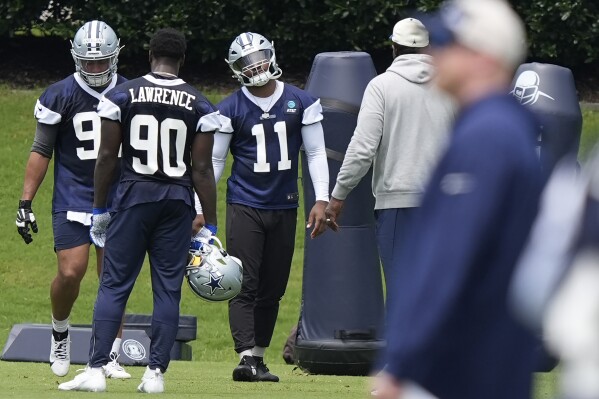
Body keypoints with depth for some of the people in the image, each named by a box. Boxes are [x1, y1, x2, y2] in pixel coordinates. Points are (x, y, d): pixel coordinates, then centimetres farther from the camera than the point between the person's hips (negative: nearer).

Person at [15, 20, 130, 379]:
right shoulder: (60, 97, -2)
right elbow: (42, 152, 2)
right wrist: (25, 202, -4)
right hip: (73, 199, -2)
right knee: (71, 272, -12)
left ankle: (111, 358, 3)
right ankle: (60, 332, 16)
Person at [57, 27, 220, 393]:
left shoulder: (122, 96, -1)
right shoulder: (199, 106, 0)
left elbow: (108, 157, -1)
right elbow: (202, 169, -1)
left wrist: (100, 209, 8)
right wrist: (210, 224, 4)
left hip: (134, 196, -1)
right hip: (178, 199, 1)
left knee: (114, 284, 2)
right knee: (168, 289, 6)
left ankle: (96, 369, -5)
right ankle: (156, 373, 5)